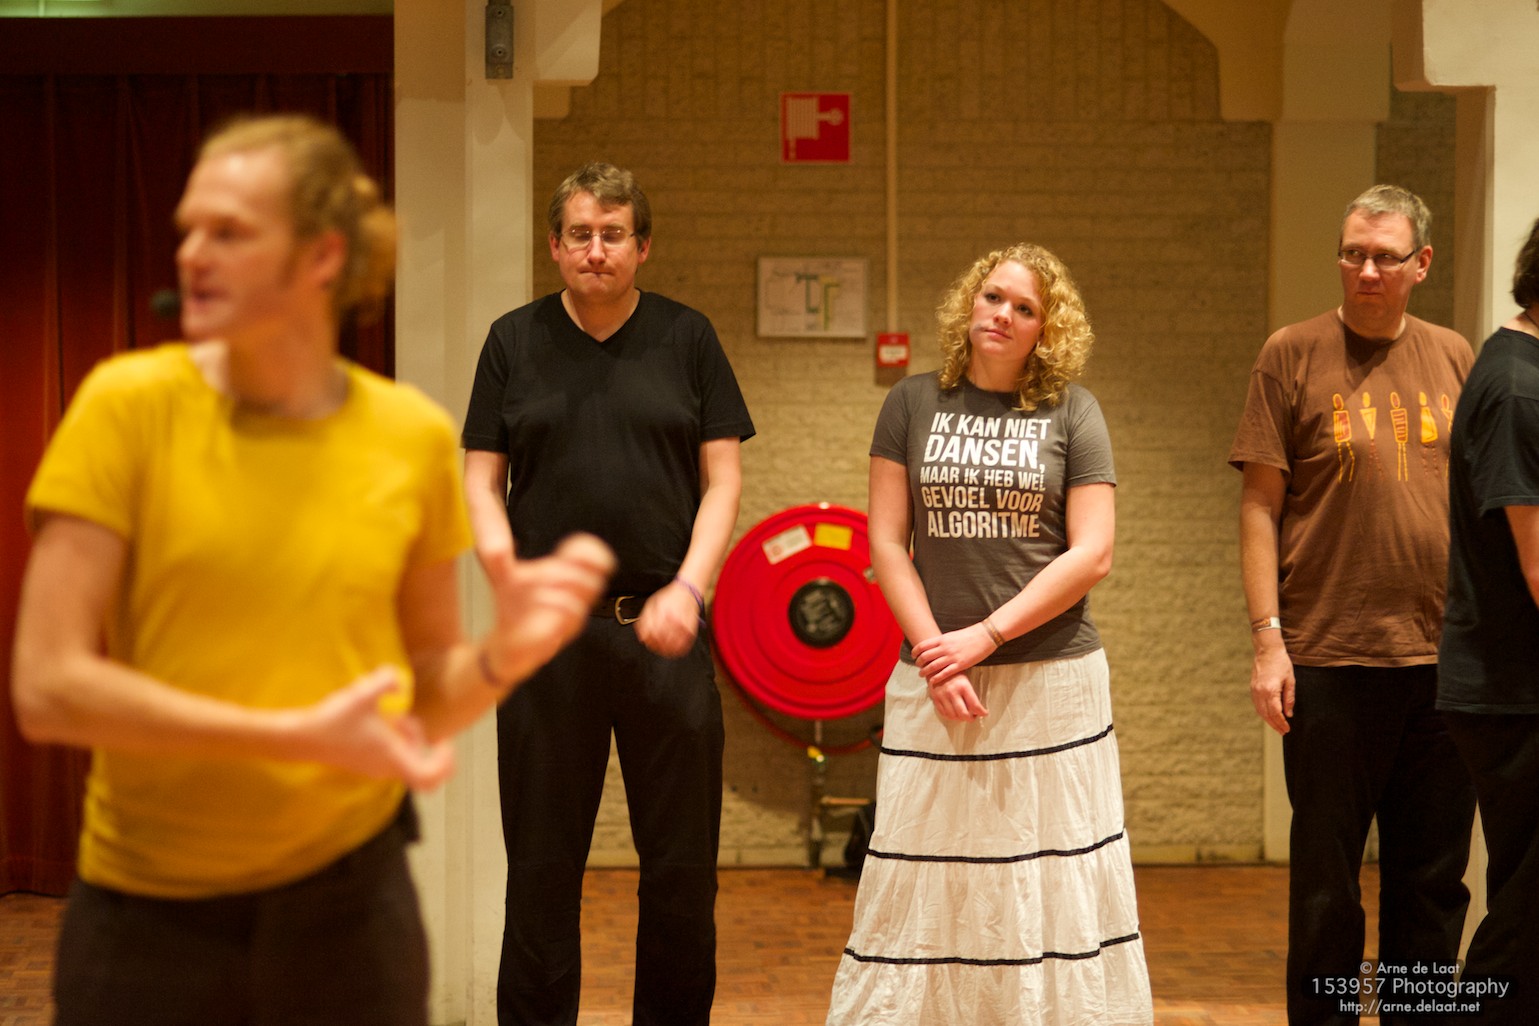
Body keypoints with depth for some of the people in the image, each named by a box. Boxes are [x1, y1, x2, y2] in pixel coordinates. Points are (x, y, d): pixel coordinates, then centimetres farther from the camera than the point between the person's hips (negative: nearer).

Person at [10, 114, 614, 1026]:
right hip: (148, 909, -2)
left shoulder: (414, 435, 0)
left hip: (348, 892, 2)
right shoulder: (130, 403, -7)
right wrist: (298, 736, -19)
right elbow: (49, 689, -13)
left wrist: (506, 654, -11)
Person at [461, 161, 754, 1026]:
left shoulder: (687, 338, 7)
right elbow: (482, 483, 7)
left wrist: (688, 588, -10)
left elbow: (723, 481, 5)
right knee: (543, 864, 5)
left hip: (663, 629, 0)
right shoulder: (515, 341, 8)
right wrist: (506, 570, -11)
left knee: (683, 863, 4)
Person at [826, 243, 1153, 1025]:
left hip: (1052, 678, -1)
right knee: (924, 882, 0)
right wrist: (935, 654, -7)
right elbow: (885, 543, 4)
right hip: (932, 681, 1)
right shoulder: (914, 403, 7)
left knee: (1055, 875, 1)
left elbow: (1091, 555, -3)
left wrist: (987, 635, -10)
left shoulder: (1072, 411, 4)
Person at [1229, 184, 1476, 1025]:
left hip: (1444, 657, 3)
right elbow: (1261, 505, -1)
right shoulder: (1293, 356, 0)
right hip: (1331, 657, -3)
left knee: (1434, 878, 9)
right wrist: (1268, 640, -9)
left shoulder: (1454, 358, 10)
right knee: (1326, 879, 4)